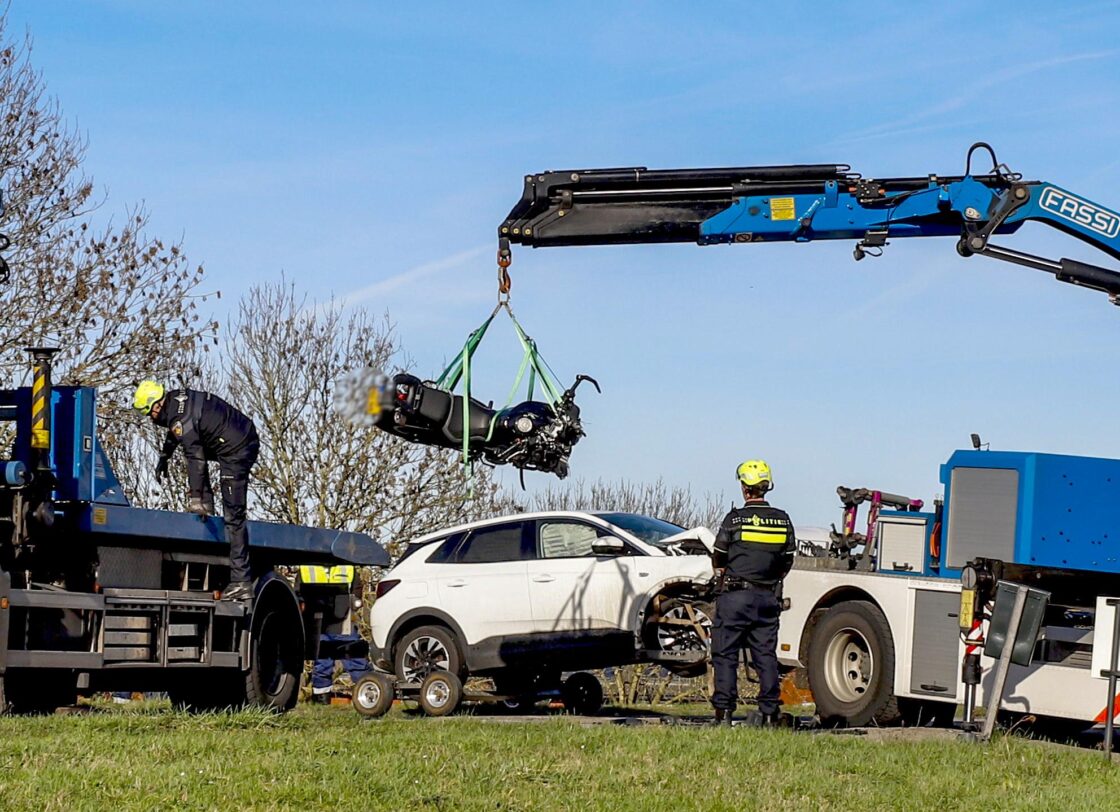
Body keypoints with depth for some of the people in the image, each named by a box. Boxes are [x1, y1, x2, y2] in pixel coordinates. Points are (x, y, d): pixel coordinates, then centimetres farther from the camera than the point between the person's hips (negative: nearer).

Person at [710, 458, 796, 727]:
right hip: (769, 597, 4)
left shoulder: (734, 519, -8)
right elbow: (787, 563, 11)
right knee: (766, 654, 7)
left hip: (735, 595, -4)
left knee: (725, 654, 1)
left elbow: (718, 562, 1)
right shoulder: (782, 520, 4)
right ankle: (768, 713, 6)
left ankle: (724, 712, -3)